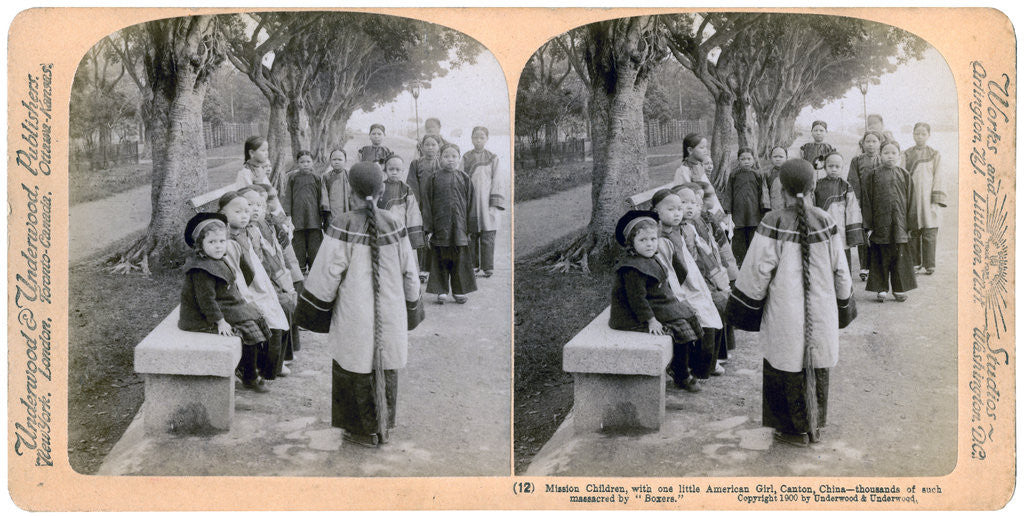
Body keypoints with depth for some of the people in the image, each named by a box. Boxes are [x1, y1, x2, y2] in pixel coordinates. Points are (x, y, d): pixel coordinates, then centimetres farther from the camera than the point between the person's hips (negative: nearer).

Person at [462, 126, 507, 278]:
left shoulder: (493, 158, 5)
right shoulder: (466, 158, 9)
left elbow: (498, 180, 1)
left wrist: (495, 202, -7)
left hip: (486, 202, -2)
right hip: (470, 202, 2)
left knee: (487, 237, -4)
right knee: (471, 236, 3)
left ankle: (487, 267, 1)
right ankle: (473, 265, 12)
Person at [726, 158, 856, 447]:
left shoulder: (774, 224, -15)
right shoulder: (825, 222, -5)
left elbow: (757, 271, -11)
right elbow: (840, 269, 4)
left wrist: (743, 309, 1)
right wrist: (844, 304, 19)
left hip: (785, 312, -3)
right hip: (821, 310, 3)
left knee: (788, 368, 9)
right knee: (817, 366, 17)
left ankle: (794, 429, 16)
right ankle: (815, 426, 28)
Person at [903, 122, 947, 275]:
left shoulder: (934, 155, 7)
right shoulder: (906, 155, 8)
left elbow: (938, 178, 4)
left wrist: (937, 200, -5)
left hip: (927, 198, -1)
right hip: (911, 198, 1)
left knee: (929, 234, -3)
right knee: (913, 234, 3)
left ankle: (929, 264, 2)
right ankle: (915, 263, 13)